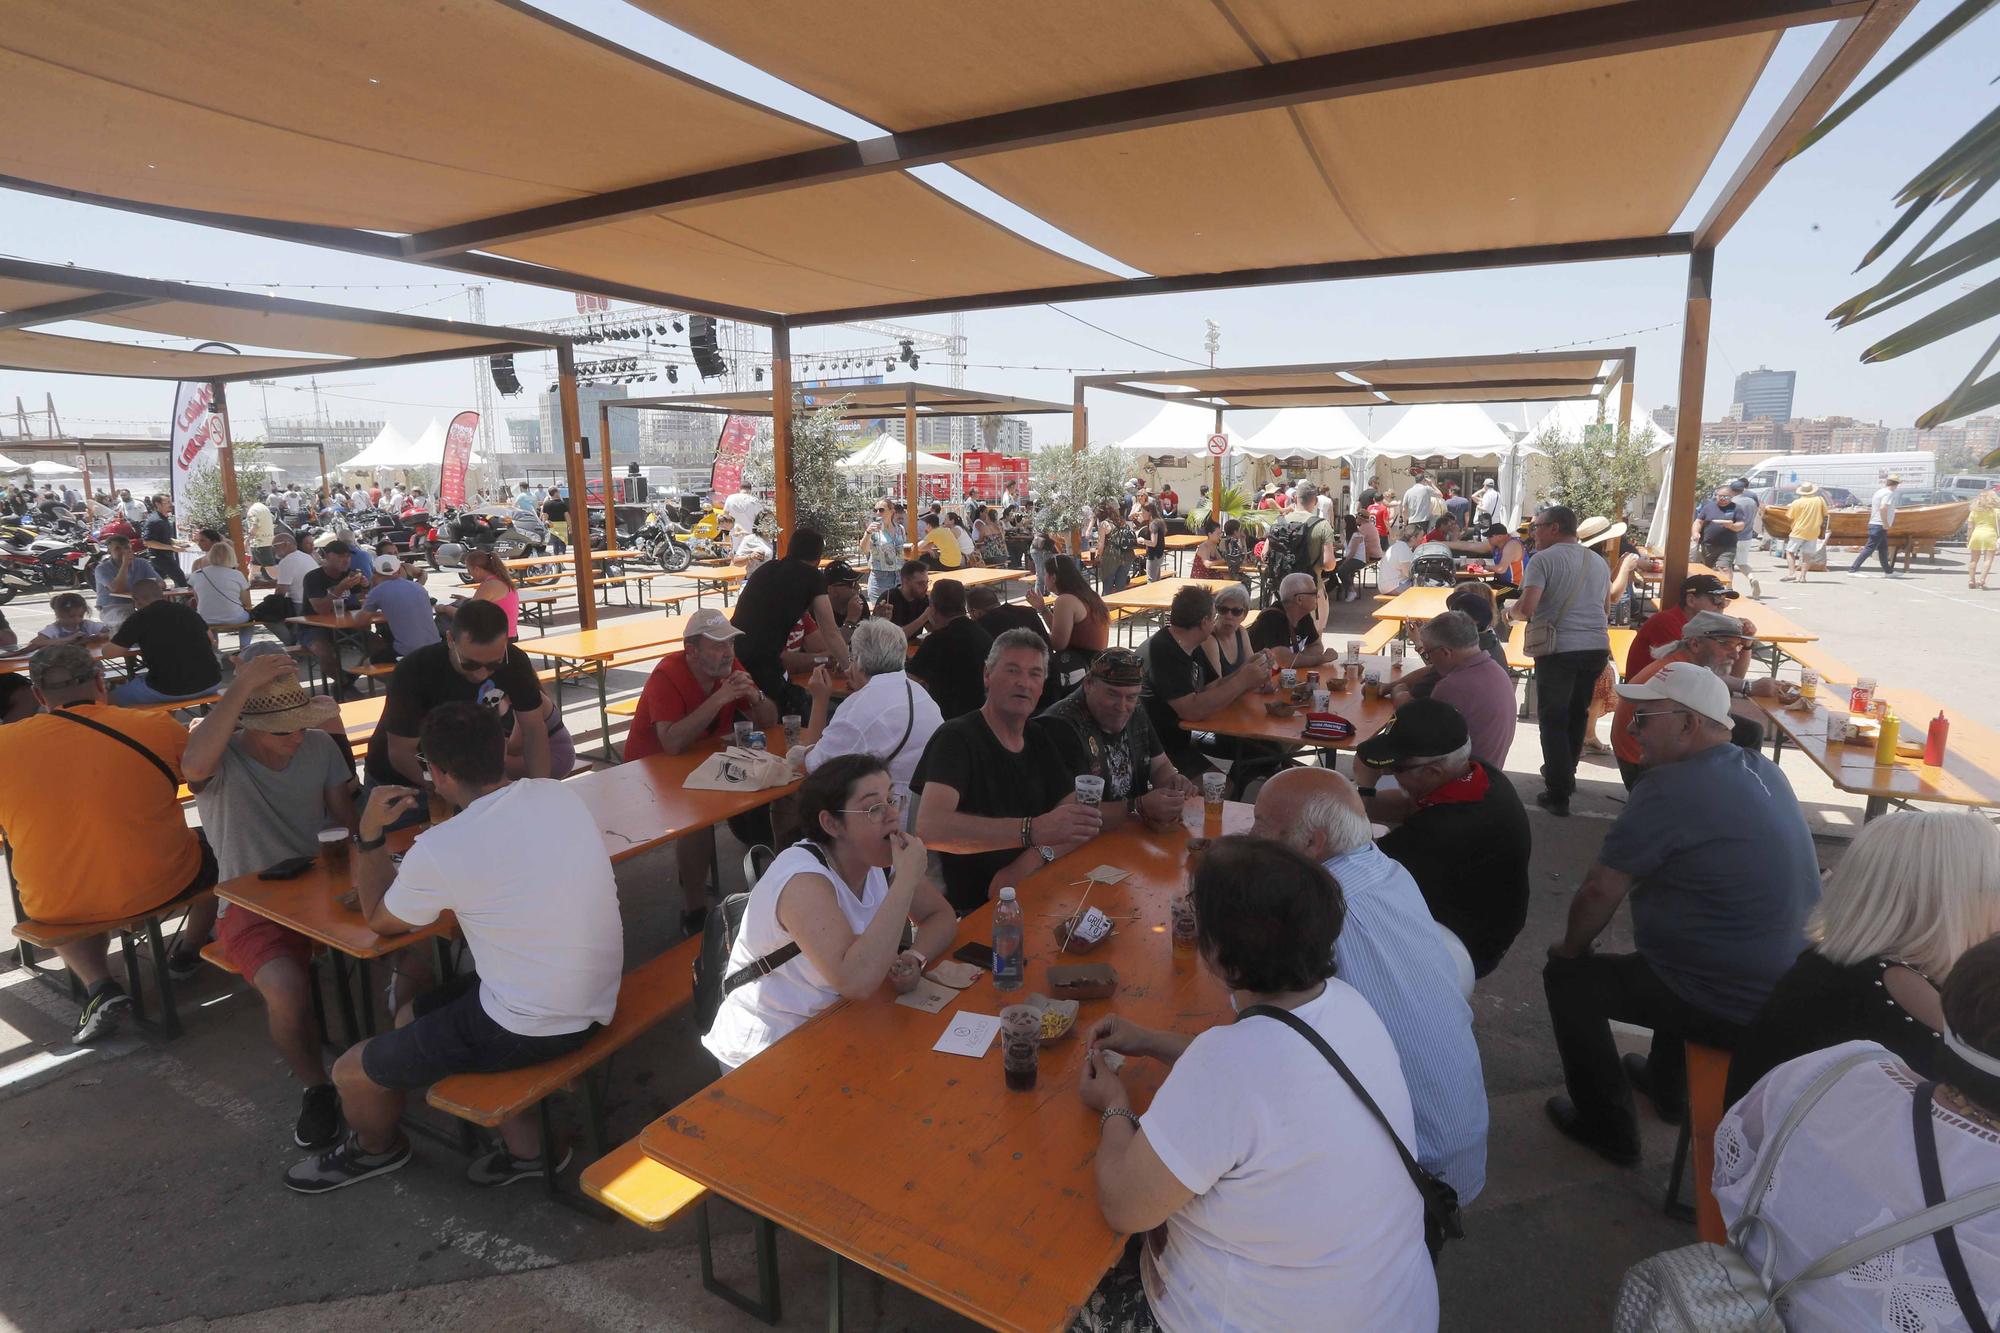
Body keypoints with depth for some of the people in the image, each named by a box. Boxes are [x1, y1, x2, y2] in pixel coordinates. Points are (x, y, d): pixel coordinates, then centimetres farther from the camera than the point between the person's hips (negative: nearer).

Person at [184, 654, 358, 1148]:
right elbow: (194, 763, -36)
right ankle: (316, 1089, -5)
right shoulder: (223, 760, -10)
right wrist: (242, 686, -36)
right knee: (287, 988, -32)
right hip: (251, 907, -4)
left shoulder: (320, 746, 3)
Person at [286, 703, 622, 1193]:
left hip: (529, 1030, -7)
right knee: (413, 1017, 26)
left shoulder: (438, 851, -21)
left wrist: (371, 837, 7)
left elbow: (379, 921, 3)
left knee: (353, 1071, 13)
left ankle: (374, 1149, 48)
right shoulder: (560, 794, -4)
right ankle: (526, 1148, 29)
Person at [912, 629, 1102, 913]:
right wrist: (1032, 830, -38)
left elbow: (1082, 820, 5)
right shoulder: (956, 738, -11)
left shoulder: (1039, 743, 12)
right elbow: (930, 828, -28)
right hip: (971, 913, -7)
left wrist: (1035, 858, -15)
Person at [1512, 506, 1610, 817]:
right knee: (1577, 715, 21)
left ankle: (1559, 794, 0)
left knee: (1553, 719, 2)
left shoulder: (1543, 560, -8)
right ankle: (1565, 774, 36)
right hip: (1597, 647, 6)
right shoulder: (1598, 562, 13)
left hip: (1559, 649, -6)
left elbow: (1526, 609, -18)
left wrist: (1512, 613, 2)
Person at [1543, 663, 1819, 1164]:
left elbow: (1601, 891, -19)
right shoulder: (1762, 770, 4)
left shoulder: (1672, 787, -23)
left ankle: (1607, 1128, 19)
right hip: (1795, 992, 9)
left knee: (1569, 976, 6)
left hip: (1732, 1007, -9)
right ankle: (1666, 1083, 49)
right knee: (1672, 943, 35)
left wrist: (1569, 947, 0)